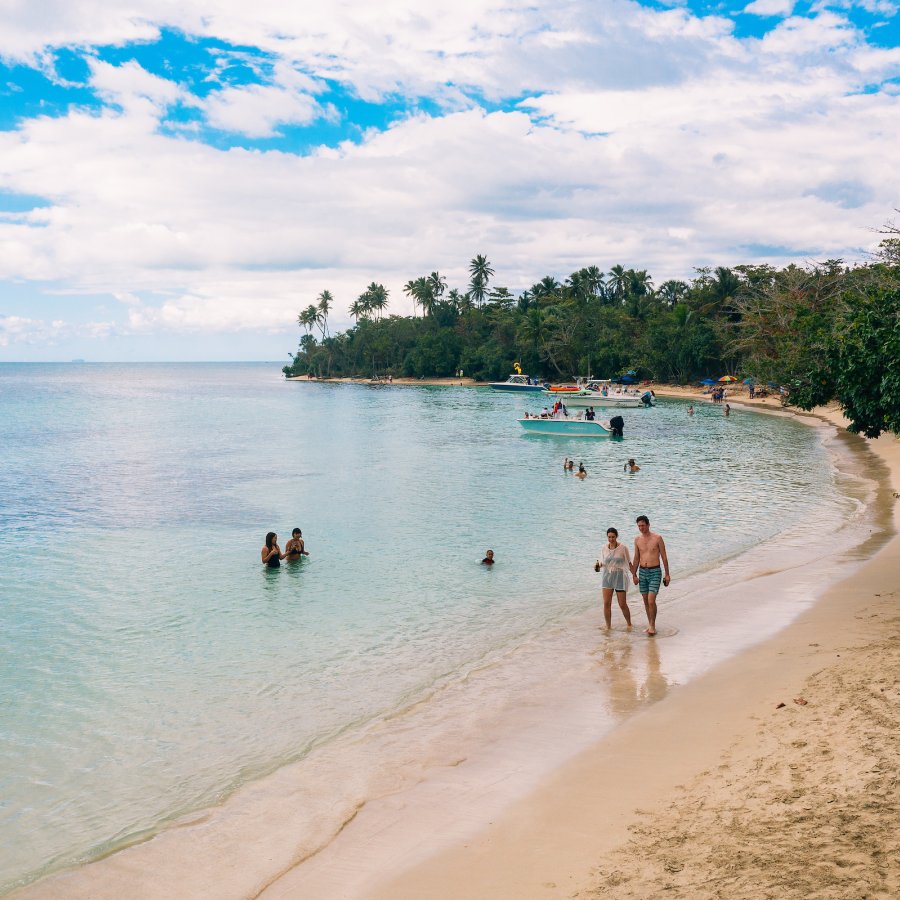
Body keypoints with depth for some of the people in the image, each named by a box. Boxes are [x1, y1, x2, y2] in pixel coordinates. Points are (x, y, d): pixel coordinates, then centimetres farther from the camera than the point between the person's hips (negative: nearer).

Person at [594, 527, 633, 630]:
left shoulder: (623, 548, -7)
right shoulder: (604, 549, 2)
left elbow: (629, 563, 1)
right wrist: (598, 565, -9)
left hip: (620, 577, -3)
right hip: (607, 577, 3)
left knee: (622, 604, 0)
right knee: (606, 603, -4)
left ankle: (629, 624, 23)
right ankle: (608, 626, 9)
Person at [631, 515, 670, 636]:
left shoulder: (657, 538, -6)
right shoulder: (637, 539, 5)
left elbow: (664, 557, -2)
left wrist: (667, 574, -3)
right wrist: (634, 575, 9)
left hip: (655, 572, -4)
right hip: (642, 572, 4)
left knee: (651, 601, -13)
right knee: (646, 601, 10)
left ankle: (652, 626, -1)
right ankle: (650, 624, 23)